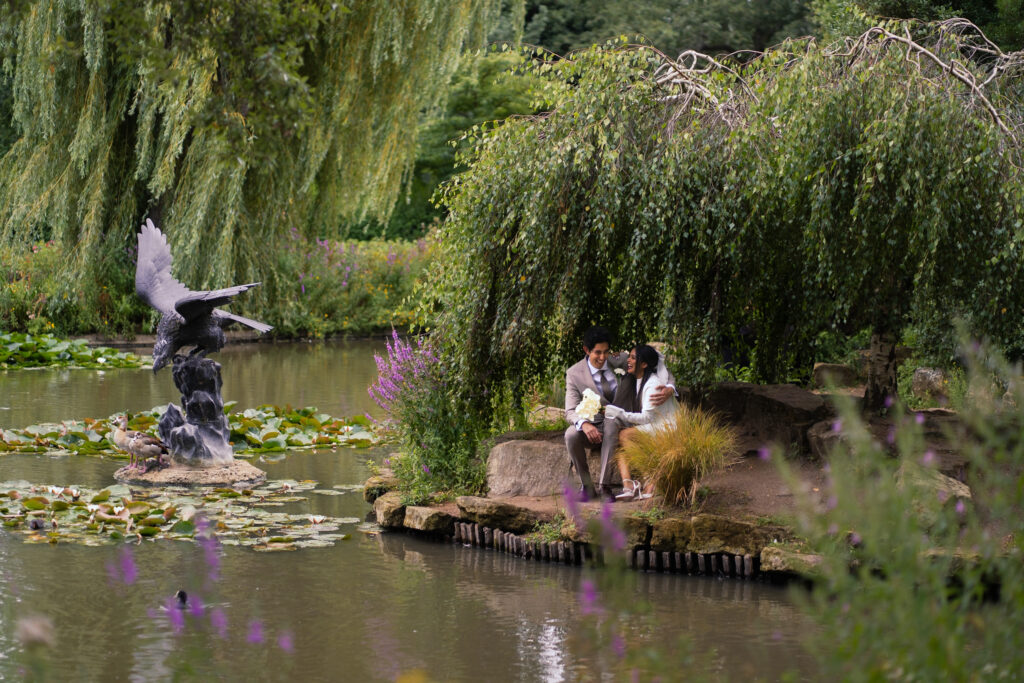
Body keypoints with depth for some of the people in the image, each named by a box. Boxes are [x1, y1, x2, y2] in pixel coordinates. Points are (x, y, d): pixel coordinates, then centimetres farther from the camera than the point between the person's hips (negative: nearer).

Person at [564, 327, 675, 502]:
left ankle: (605, 485, -34)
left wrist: (669, 389, -26)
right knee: (571, 435, -33)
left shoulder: (619, 361, -5)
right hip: (593, 428, 0)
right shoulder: (574, 374, -7)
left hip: (618, 426, 0)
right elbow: (571, 411, -13)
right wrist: (584, 424, -38)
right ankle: (587, 486, -15)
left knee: (612, 422, -36)